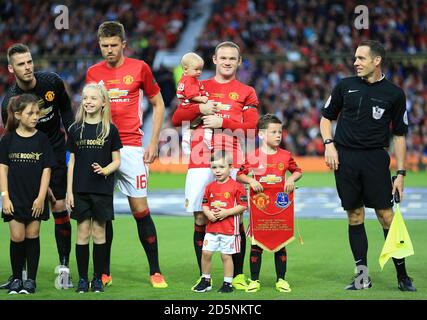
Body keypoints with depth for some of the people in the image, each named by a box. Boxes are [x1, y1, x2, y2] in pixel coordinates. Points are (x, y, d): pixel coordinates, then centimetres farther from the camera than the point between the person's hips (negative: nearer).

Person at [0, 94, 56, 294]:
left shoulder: (42, 139, -1)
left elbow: (46, 169, -1)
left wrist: (41, 197, -7)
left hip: (35, 198, 0)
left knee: (32, 236, 4)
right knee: (17, 237, -2)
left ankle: (31, 280, 11)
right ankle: (16, 278, 12)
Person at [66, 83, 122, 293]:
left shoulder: (110, 130, 0)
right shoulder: (76, 129, 5)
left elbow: (116, 160, 4)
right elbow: (72, 162, 8)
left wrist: (105, 170, -17)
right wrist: (69, 191, 3)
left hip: (102, 190, -1)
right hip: (81, 190, 1)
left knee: (99, 233, 3)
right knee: (82, 233, 2)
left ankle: (98, 279, 10)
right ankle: (82, 279, 8)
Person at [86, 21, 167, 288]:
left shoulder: (139, 68, 1)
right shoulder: (93, 73, 8)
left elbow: (158, 105, 8)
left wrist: (154, 143, 1)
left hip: (131, 147, -2)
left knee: (140, 209, -4)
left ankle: (155, 271, 4)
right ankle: (104, 273, 11)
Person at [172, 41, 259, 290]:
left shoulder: (246, 92, 12)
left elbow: (251, 126, 0)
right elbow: (177, 119, 12)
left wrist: (222, 122, -8)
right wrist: (200, 109, -3)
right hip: (200, 161, 2)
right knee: (200, 219, -1)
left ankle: (238, 275, 5)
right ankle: (203, 276, 7)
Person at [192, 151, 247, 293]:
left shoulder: (236, 186, -8)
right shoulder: (210, 187, 8)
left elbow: (243, 205, -9)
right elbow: (205, 204, 13)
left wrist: (226, 212, -18)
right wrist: (208, 213, -9)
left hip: (229, 228, -5)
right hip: (212, 227, 5)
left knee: (226, 255, 2)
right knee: (206, 253, 2)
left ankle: (228, 283, 13)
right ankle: (205, 280, 17)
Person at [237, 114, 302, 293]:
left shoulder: (285, 155, 4)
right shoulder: (253, 157, -3)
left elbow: (297, 171, 17)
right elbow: (239, 175, 3)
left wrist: (292, 178, -3)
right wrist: (250, 180, -14)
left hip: (280, 206, 2)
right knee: (256, 243, 3)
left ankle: (281, 279, 17)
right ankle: (254, 280, 11)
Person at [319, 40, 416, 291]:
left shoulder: (394, 94, 2)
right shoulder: (345, 86, 7)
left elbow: (399, 135, 6)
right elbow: (327, 117, 17)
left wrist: (401, 173, 1)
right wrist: (329, 144, 0)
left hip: (376, 158, -2)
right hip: (345, 157, 2)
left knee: (387, 216, -6)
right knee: (355, 216, 4)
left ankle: (403, 276, 2)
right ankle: (363, 276, 11)